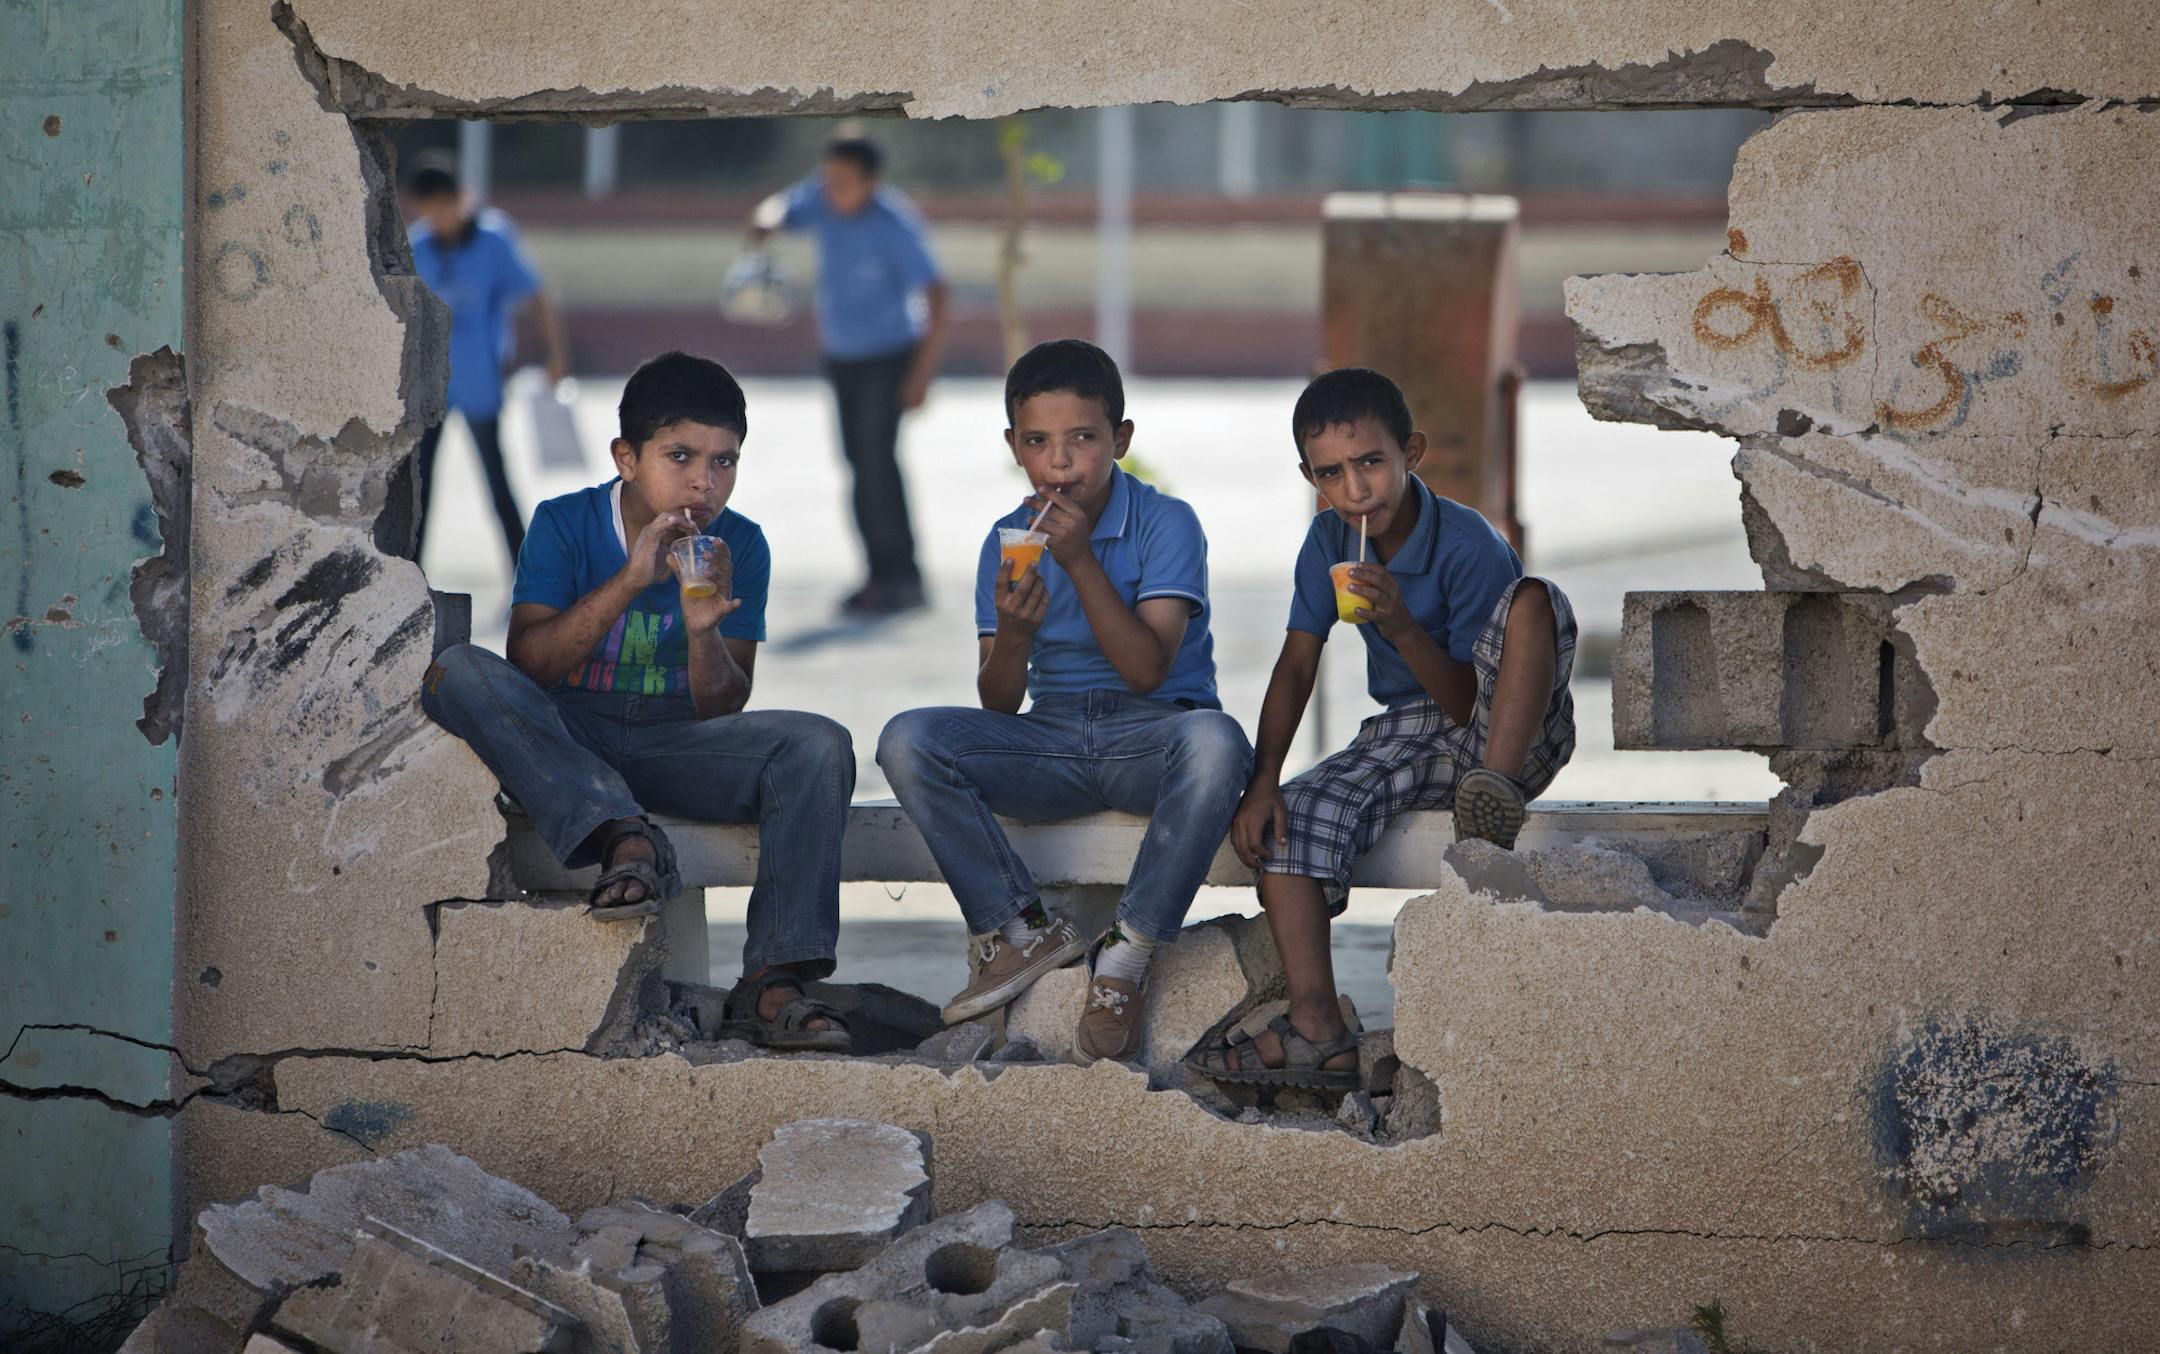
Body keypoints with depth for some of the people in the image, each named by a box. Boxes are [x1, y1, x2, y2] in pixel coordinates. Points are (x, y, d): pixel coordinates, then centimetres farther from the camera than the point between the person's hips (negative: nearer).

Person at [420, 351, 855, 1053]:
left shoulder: (740, 547, 3)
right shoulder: (565, 524, -2)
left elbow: (724, 710, -1)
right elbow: (525, 663, -14)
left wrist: (705, 629, -21)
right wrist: (628, 582, -23)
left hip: (675, 746, 1)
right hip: (562, 745, -1)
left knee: (819, 747, -25)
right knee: (458, 674, -30)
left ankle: (772, 983, -33)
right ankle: (623, 837, -38)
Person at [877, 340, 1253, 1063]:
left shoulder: (1164, 523, -6)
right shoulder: (1008, 542, 5)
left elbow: (1146, 670, -17)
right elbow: (999, 705, 2)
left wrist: (1081, 561, -23)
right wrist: (1013, 632, -21)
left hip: (1151, 736, -3)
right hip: (1050, 745, 4)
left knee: (1214, 741, -39)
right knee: (907, 740, -21)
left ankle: (1128, 954, -27)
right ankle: (1022, 928, -12)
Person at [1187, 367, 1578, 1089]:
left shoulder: (1467, 544, -17)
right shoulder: (1330, 540, 1)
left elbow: (1469, 704, -18)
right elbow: (1297, 663, 3)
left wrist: (1402, 629, -32)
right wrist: (1263, 780, -9)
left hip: (1511, 735, -5)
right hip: (1407, 736, 6)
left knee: (1533, 599, -31)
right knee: (1290, 817, -18)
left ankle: (1494, 793, -46)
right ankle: (1317, 1028, -27)